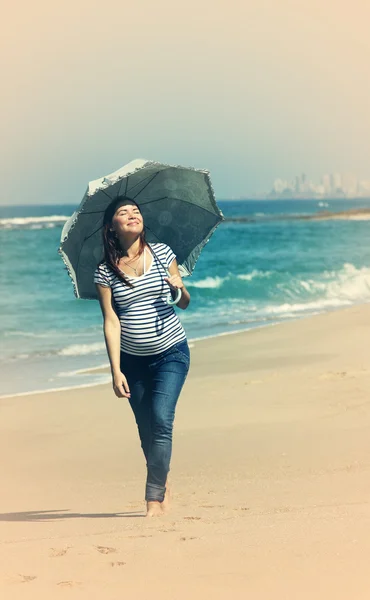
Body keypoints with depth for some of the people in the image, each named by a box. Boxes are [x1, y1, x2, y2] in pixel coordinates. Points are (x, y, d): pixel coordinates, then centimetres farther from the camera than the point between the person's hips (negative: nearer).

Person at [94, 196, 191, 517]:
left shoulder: (162, 253, 0)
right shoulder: (105, 271, -3)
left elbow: (184, 303, 6)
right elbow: (111, 322, -6)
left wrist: (180, 288, -18)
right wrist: (116, 371, -11)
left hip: (171, 353, -1)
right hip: (133, 360, 1)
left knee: (161, 420, -16)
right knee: (147, 430, 5)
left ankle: (154, 496, -8)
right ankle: (162, 484, 29)